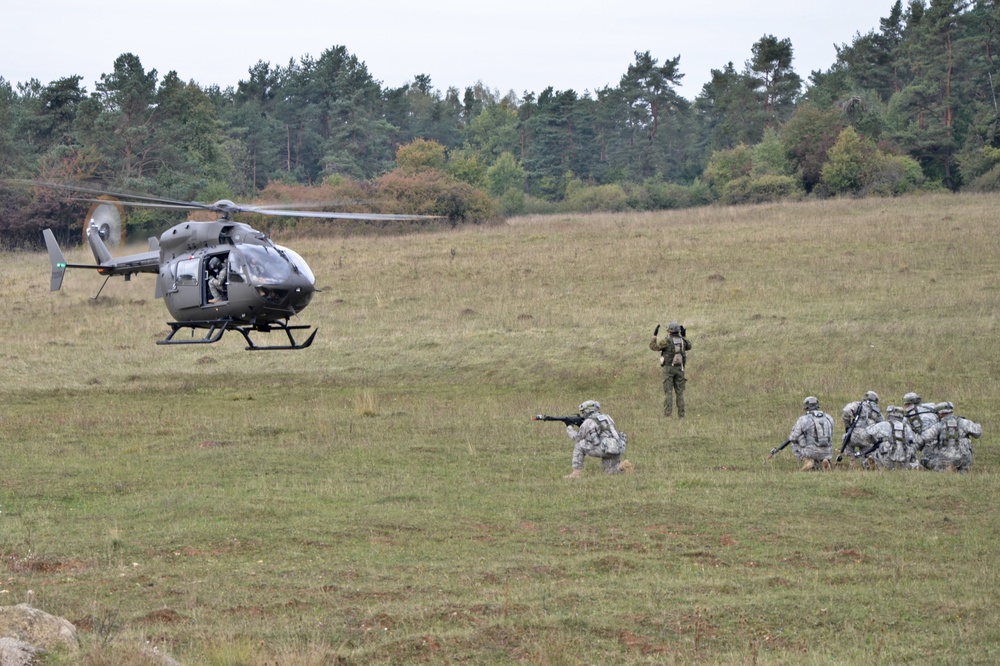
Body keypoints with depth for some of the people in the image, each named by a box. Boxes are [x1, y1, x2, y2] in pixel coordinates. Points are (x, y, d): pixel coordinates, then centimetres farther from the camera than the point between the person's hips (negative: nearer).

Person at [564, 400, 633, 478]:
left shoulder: (587, 422, 3)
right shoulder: (606, 417, 24)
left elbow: (577, 438, 15)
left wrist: (569, 429, 35)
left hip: (604, 449, -7)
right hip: (618, 449, 7)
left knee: (579, 446, 9)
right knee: (609, 473, 21)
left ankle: (577, 472, 6)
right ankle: (622, 466, -6)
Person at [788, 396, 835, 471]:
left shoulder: (803, 420, -7)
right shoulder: (828, 418, 7)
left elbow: (793, 438, -2)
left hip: (810, 452, -3)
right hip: (826, 453, 3)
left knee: (795, 445, 25)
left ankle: (807, 461, -1)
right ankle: (825, 461, -1)